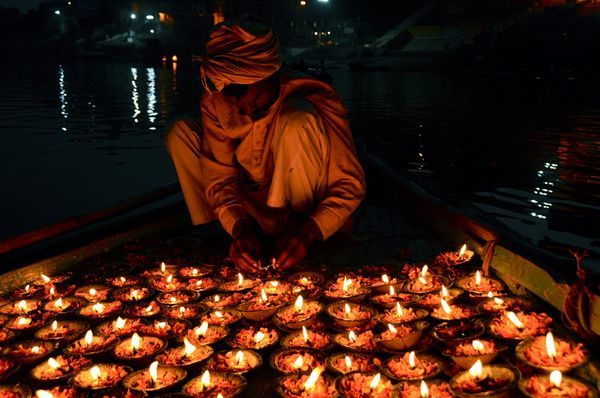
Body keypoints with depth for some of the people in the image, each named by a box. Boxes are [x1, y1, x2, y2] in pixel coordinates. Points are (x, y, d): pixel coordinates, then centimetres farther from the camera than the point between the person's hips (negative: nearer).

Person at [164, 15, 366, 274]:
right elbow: (220, 178, -7)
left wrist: (307, 233, -34)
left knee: (297, 121, -32)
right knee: (180, 134, -6)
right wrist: (240, 227, -27)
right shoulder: (215, 104, -11)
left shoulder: (315, 102, -22)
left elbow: (350, 185, -19)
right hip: (255, 213, 4)